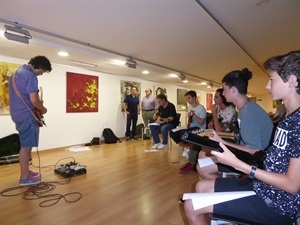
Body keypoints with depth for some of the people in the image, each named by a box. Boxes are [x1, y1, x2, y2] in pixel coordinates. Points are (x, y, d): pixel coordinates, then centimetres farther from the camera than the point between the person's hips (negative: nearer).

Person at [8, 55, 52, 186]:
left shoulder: (16, 73, 16)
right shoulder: (30, 76, -16)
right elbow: (34, 100, -22)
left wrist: (38, 105, 19)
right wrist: (43, 109, -4)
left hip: (18, 114, 10)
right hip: (27, 115, -10)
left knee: (26, 145, 17)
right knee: (26, 146, -3)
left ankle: (26, 171, 28)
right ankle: (24, 178, 6)